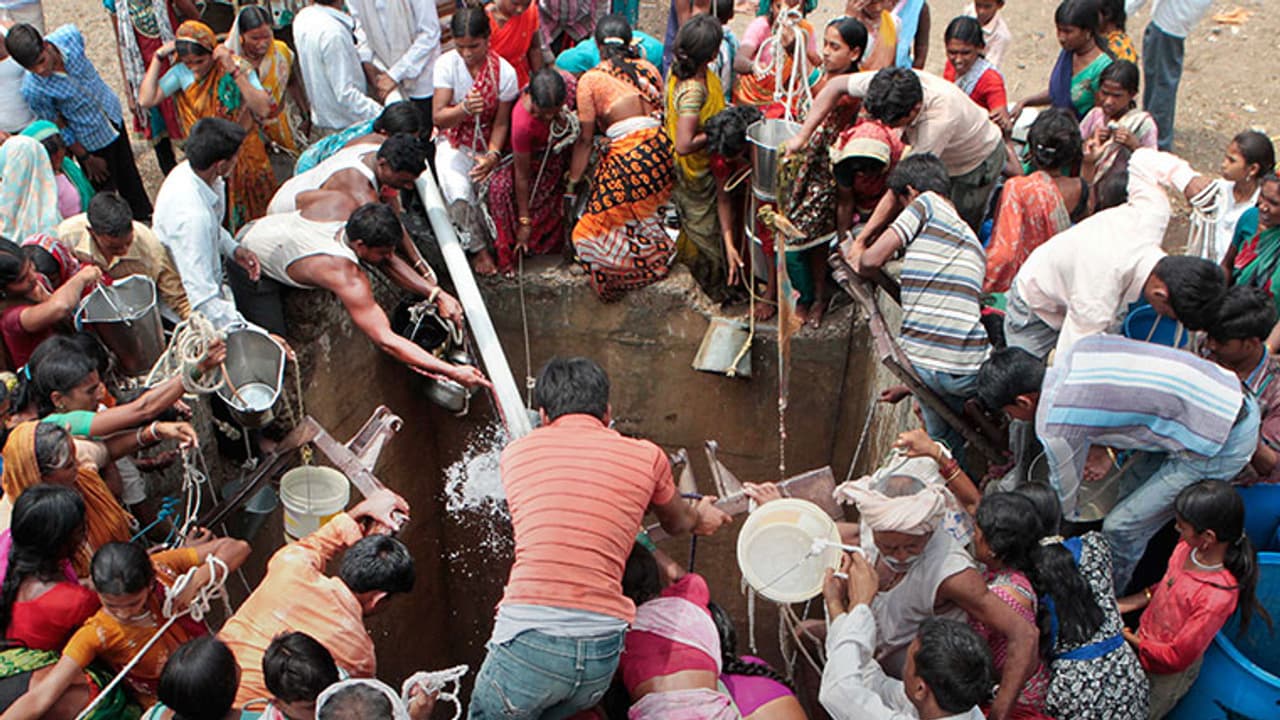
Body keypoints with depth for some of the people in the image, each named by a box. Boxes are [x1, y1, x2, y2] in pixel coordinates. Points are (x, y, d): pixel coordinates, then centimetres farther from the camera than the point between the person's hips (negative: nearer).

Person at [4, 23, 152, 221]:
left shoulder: (69, 35, -25)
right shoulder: (33, 89, -33)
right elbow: (57, 128, -17)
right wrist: (86, 158, -9)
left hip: (112, 114, 5)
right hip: (90, 140, -5)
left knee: (128, 170, 26)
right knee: (105, 187, 13)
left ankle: (143, 215, 50)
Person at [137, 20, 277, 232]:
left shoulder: (239, 67, -17)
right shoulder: (182, 73, -9)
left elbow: (263, 109, -29)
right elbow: (146, 100, -16)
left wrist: (233, 71, -35)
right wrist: (157, 58, -15)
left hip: (244, 153, -1)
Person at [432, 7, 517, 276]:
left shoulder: (504, 71, -12)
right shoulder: (446, 64, -13)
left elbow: (501, 123, -8)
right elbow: (439, 118, -16)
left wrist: (492, 156, -25)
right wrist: (464, 108, -37)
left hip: (488, 145, 1)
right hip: (454, 143, -1)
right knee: (458, 195, -26)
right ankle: (478, 248, 0)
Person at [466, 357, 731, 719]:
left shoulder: (515, 454, 12)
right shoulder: (646, 457, 10)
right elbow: (677, 522, 32)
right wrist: (700, 517, 58)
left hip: (529, 635, -2)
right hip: (601, 650, 2)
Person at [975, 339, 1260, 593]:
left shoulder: (1055, 424, -17)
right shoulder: (1082, 347, 3)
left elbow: (1063, 503, 0)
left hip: (1219, 446, -9)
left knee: (1123, 529, 3)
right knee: (1133, 485, 22)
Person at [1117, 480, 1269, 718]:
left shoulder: (1217, 597, -36)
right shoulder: (1189, 546, -16)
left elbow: (1177, 658, -25)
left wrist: (1127, 638, -18)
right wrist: (1128, 604, -1)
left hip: (1167, 672, -7)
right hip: (1144, 640, 7)